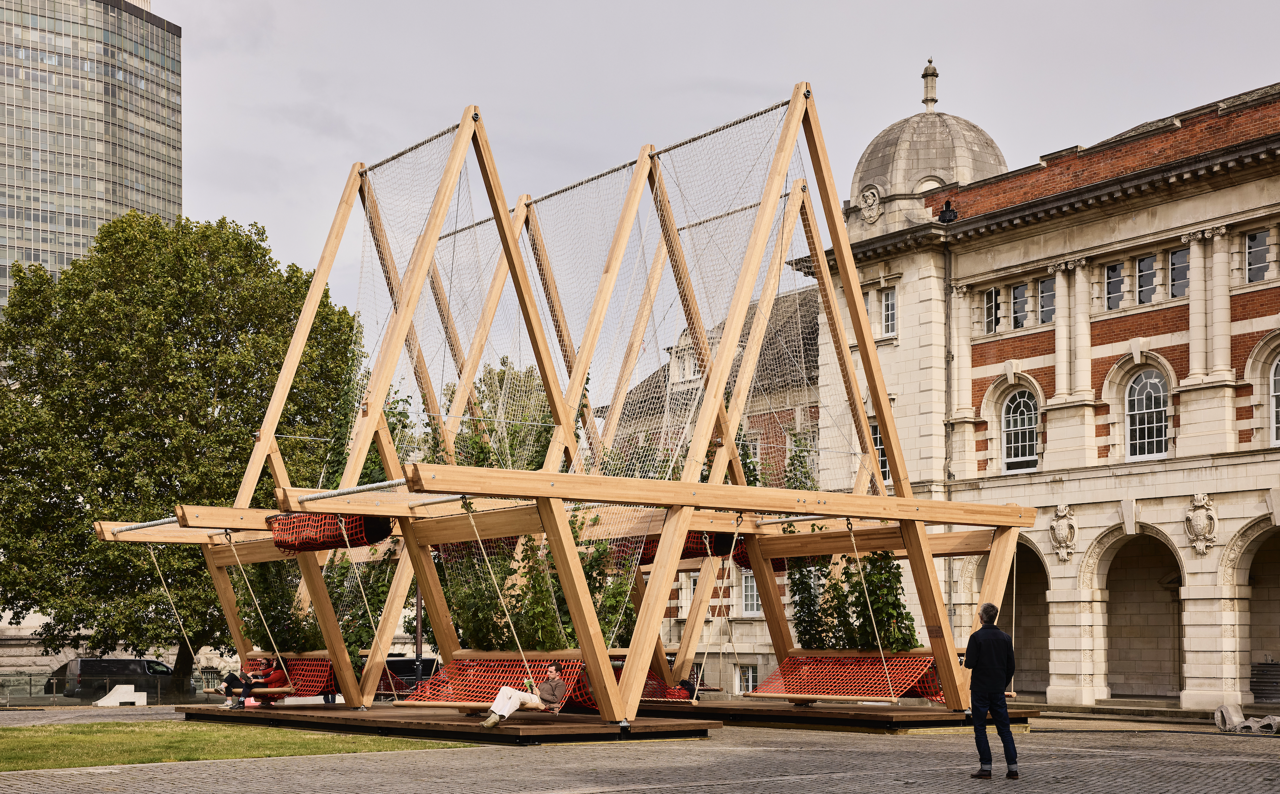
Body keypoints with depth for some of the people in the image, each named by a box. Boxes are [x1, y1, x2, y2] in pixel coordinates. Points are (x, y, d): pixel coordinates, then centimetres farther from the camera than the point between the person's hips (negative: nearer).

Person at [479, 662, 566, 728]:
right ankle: (493, 714, -29)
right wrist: (531, 691, 7)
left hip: (540, 701, -9)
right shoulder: (546, 682, 38)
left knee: (518, 694, -37)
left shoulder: (560, 684, 9)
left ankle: (500, 717, -48)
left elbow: (556, 699, -7)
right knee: (505, 689, -10)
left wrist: (540, 693, -6)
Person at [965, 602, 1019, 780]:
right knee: (1004, 728, 8)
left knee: (980, 729, 2)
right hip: (998, 690, 4)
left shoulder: (976, 637, -11)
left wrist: (966, 656, 8)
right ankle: (1013, 767, 3)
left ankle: (986, 768, -1)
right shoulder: (1006, 638, 5)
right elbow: (1011, 666, 7)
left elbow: (969, 663, -14)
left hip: (980, 690, -4)